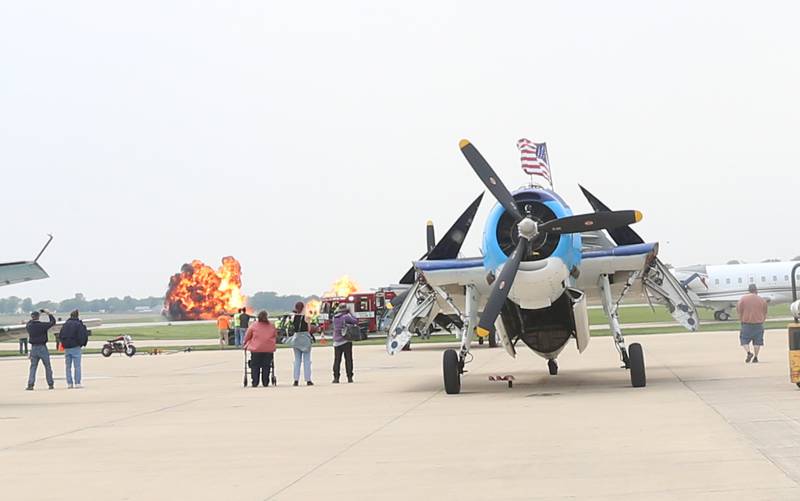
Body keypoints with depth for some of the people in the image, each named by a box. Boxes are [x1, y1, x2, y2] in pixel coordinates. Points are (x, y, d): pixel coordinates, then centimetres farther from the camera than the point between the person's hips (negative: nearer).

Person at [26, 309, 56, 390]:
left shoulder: (29, 326, -2)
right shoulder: (42, 325, -12)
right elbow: (53, 322, 0)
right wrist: (49, 313, 9)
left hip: (33, 348, 3)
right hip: (42, 347, -3)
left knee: (33, 367, 7)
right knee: (48, 367, 8)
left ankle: (30, 384, -3)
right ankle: (50, 384, 10)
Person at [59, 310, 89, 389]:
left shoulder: (65, 324, 7)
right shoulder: (79, 324, -7)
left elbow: (60, 336, 8)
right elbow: (83, 335, -10)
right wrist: (82, 343, 6)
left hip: (66, 348, 4)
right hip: (75, 347, -4)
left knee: (68, 367, 10)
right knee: (77, 366, -3)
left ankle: (69, 383, 7)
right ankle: (77, 383, -8)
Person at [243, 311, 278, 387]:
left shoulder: (253, 325, 0)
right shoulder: (272, 326, 8)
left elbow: (247, 337, 7)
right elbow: (276, 336, 20)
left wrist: (245, 345, 23)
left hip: (256, 349, -2)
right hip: (269, 349, 2)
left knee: (255, 366, 5)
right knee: (266, 366, 7)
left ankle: (255, 383, 0)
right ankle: (265, 382, 6)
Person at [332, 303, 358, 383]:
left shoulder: (335, 318, 7)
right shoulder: (346, 316, -10)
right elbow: (356, 322, -5)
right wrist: (350, 314, 5)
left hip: (337, 342, 4)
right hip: (346, 341, -4)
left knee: (337, 360, 6)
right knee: (348, 359, 2)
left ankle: (336, 378, 1)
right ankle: (349, 377, 0)